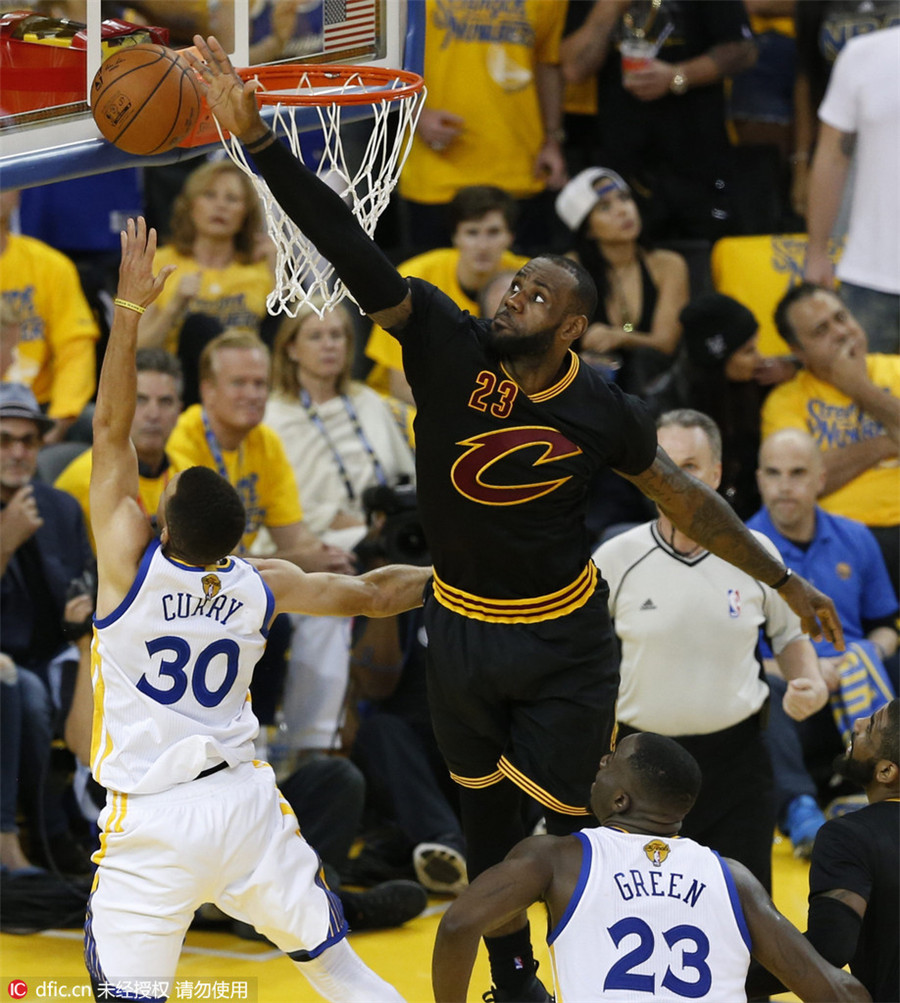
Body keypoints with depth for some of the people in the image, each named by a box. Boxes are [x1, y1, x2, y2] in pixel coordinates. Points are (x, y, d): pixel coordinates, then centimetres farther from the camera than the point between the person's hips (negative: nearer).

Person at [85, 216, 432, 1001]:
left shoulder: (130, 564, -12)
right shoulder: (264, 588, -1)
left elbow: (111, 427, -10)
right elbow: (375, 595, 14)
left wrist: (131, 307, -11)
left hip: (152, 821, -4)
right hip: (245, 802, 4)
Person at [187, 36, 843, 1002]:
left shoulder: (602, 413, -15)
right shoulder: (447, 345, -18)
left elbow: (685, 498, 1)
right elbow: (352, 253, -28)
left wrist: (785, 581, 4)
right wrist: (257, 140, -39)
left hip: (564, 641, -2)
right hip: (460, 629, 2)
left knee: (575, 829, -1)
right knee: (486, 816, 18)